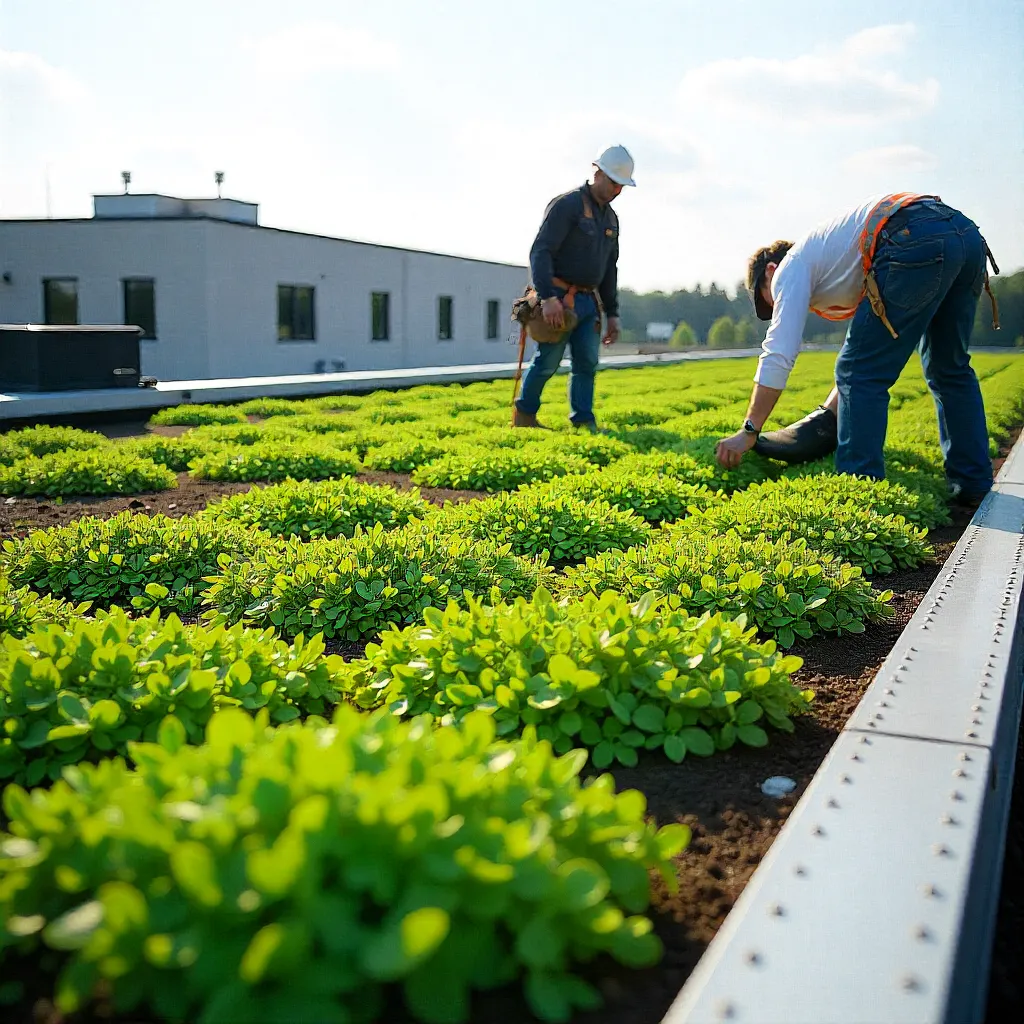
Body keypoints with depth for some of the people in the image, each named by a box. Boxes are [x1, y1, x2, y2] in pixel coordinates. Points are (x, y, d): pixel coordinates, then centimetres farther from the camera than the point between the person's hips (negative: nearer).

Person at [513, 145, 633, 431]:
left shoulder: (610, 217, 16)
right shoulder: (566, 205, -10)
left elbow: (609, 268, 22)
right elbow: (540, 252, -19)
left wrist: (612, 313, 17)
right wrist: (547, 297, -29)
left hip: (588, 301, 7)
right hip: (559, 300, -7)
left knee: (587, 363, 1)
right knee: (548, 361, -3)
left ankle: (583, 422, 5)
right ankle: (524, 415, 14)